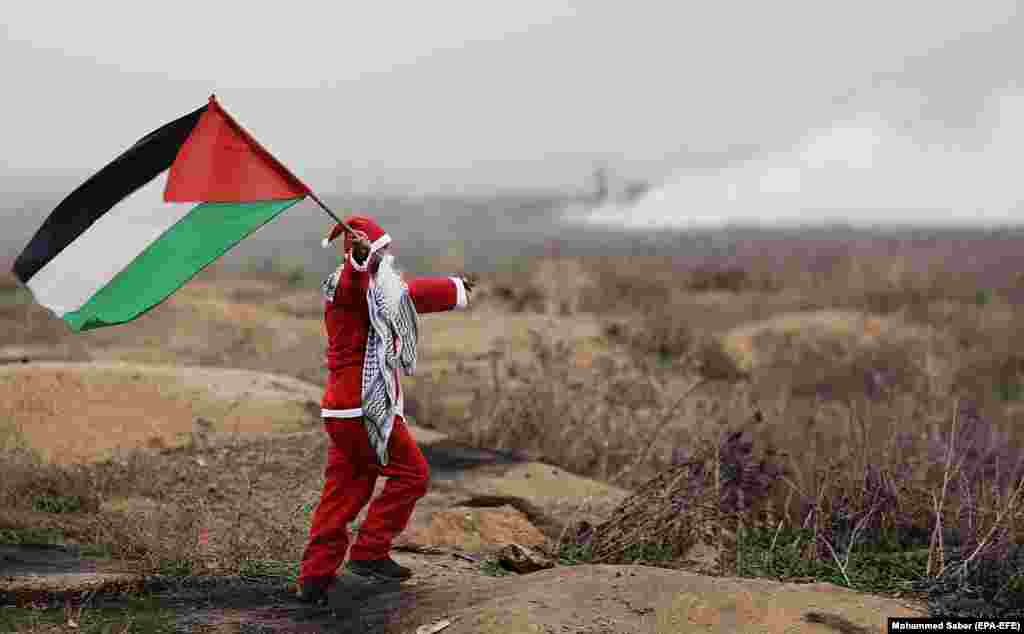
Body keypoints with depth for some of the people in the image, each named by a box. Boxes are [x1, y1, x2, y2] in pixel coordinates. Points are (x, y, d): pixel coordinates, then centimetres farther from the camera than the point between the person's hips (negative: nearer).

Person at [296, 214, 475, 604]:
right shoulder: (348, 285, -13)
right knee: (411, 474, 0)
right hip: (362, 410, -10)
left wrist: (456, 289, 48)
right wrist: (359, 259, -63)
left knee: (343, 491, 10)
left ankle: (315, 578, 10)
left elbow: (413, 292, 36)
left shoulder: (376, 288, 18)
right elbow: (355, 282, -40)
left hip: (344, 410, 10)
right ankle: (369, 553, -1)